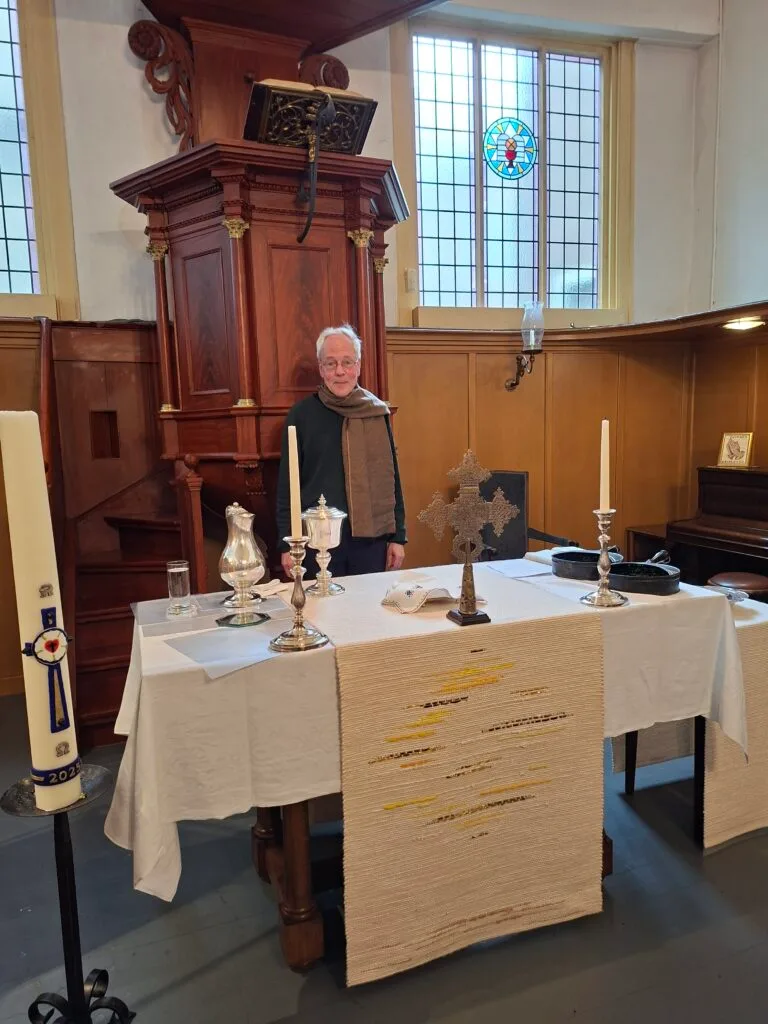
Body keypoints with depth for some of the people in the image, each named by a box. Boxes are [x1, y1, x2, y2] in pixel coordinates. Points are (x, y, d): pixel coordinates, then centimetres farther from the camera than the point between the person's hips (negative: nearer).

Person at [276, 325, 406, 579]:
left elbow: (391, 477, 8)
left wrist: (398, 537, 6)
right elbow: (287, 484, 0)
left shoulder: (377, 412, 4)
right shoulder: (301, 414, -3)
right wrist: (287, 544, -2)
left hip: (371, 538, 2)